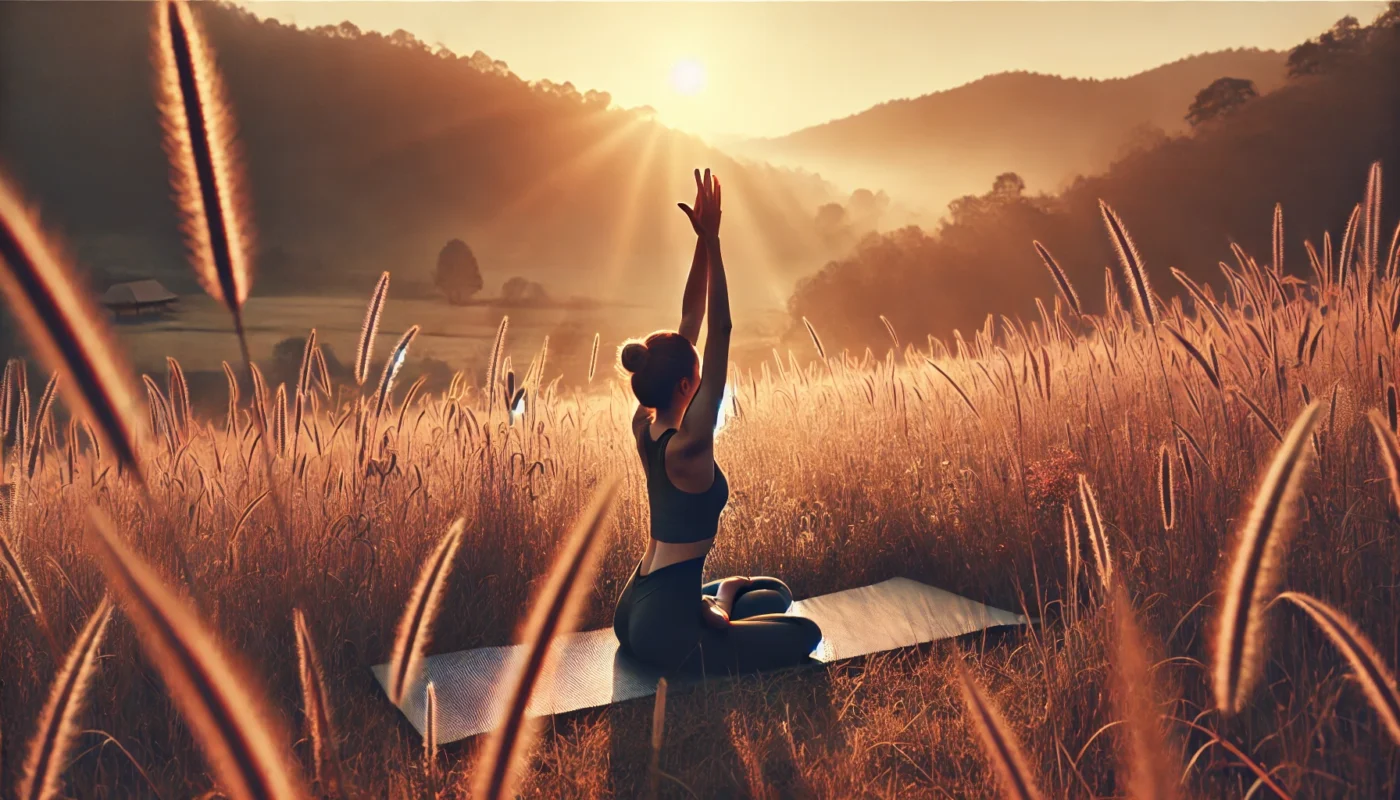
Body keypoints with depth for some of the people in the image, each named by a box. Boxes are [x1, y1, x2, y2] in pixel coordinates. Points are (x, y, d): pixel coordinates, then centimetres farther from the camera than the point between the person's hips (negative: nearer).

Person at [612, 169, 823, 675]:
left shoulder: (645, 426, -1)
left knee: (776, 593, 26)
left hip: (636, 610, 9)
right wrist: (712, 240, -23)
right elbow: (719, 332, -24)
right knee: (804, 633, 5)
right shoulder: (687, 443, -23)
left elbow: (690, 323, 1)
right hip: (661, 628, -9)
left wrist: (703, 241, -2)